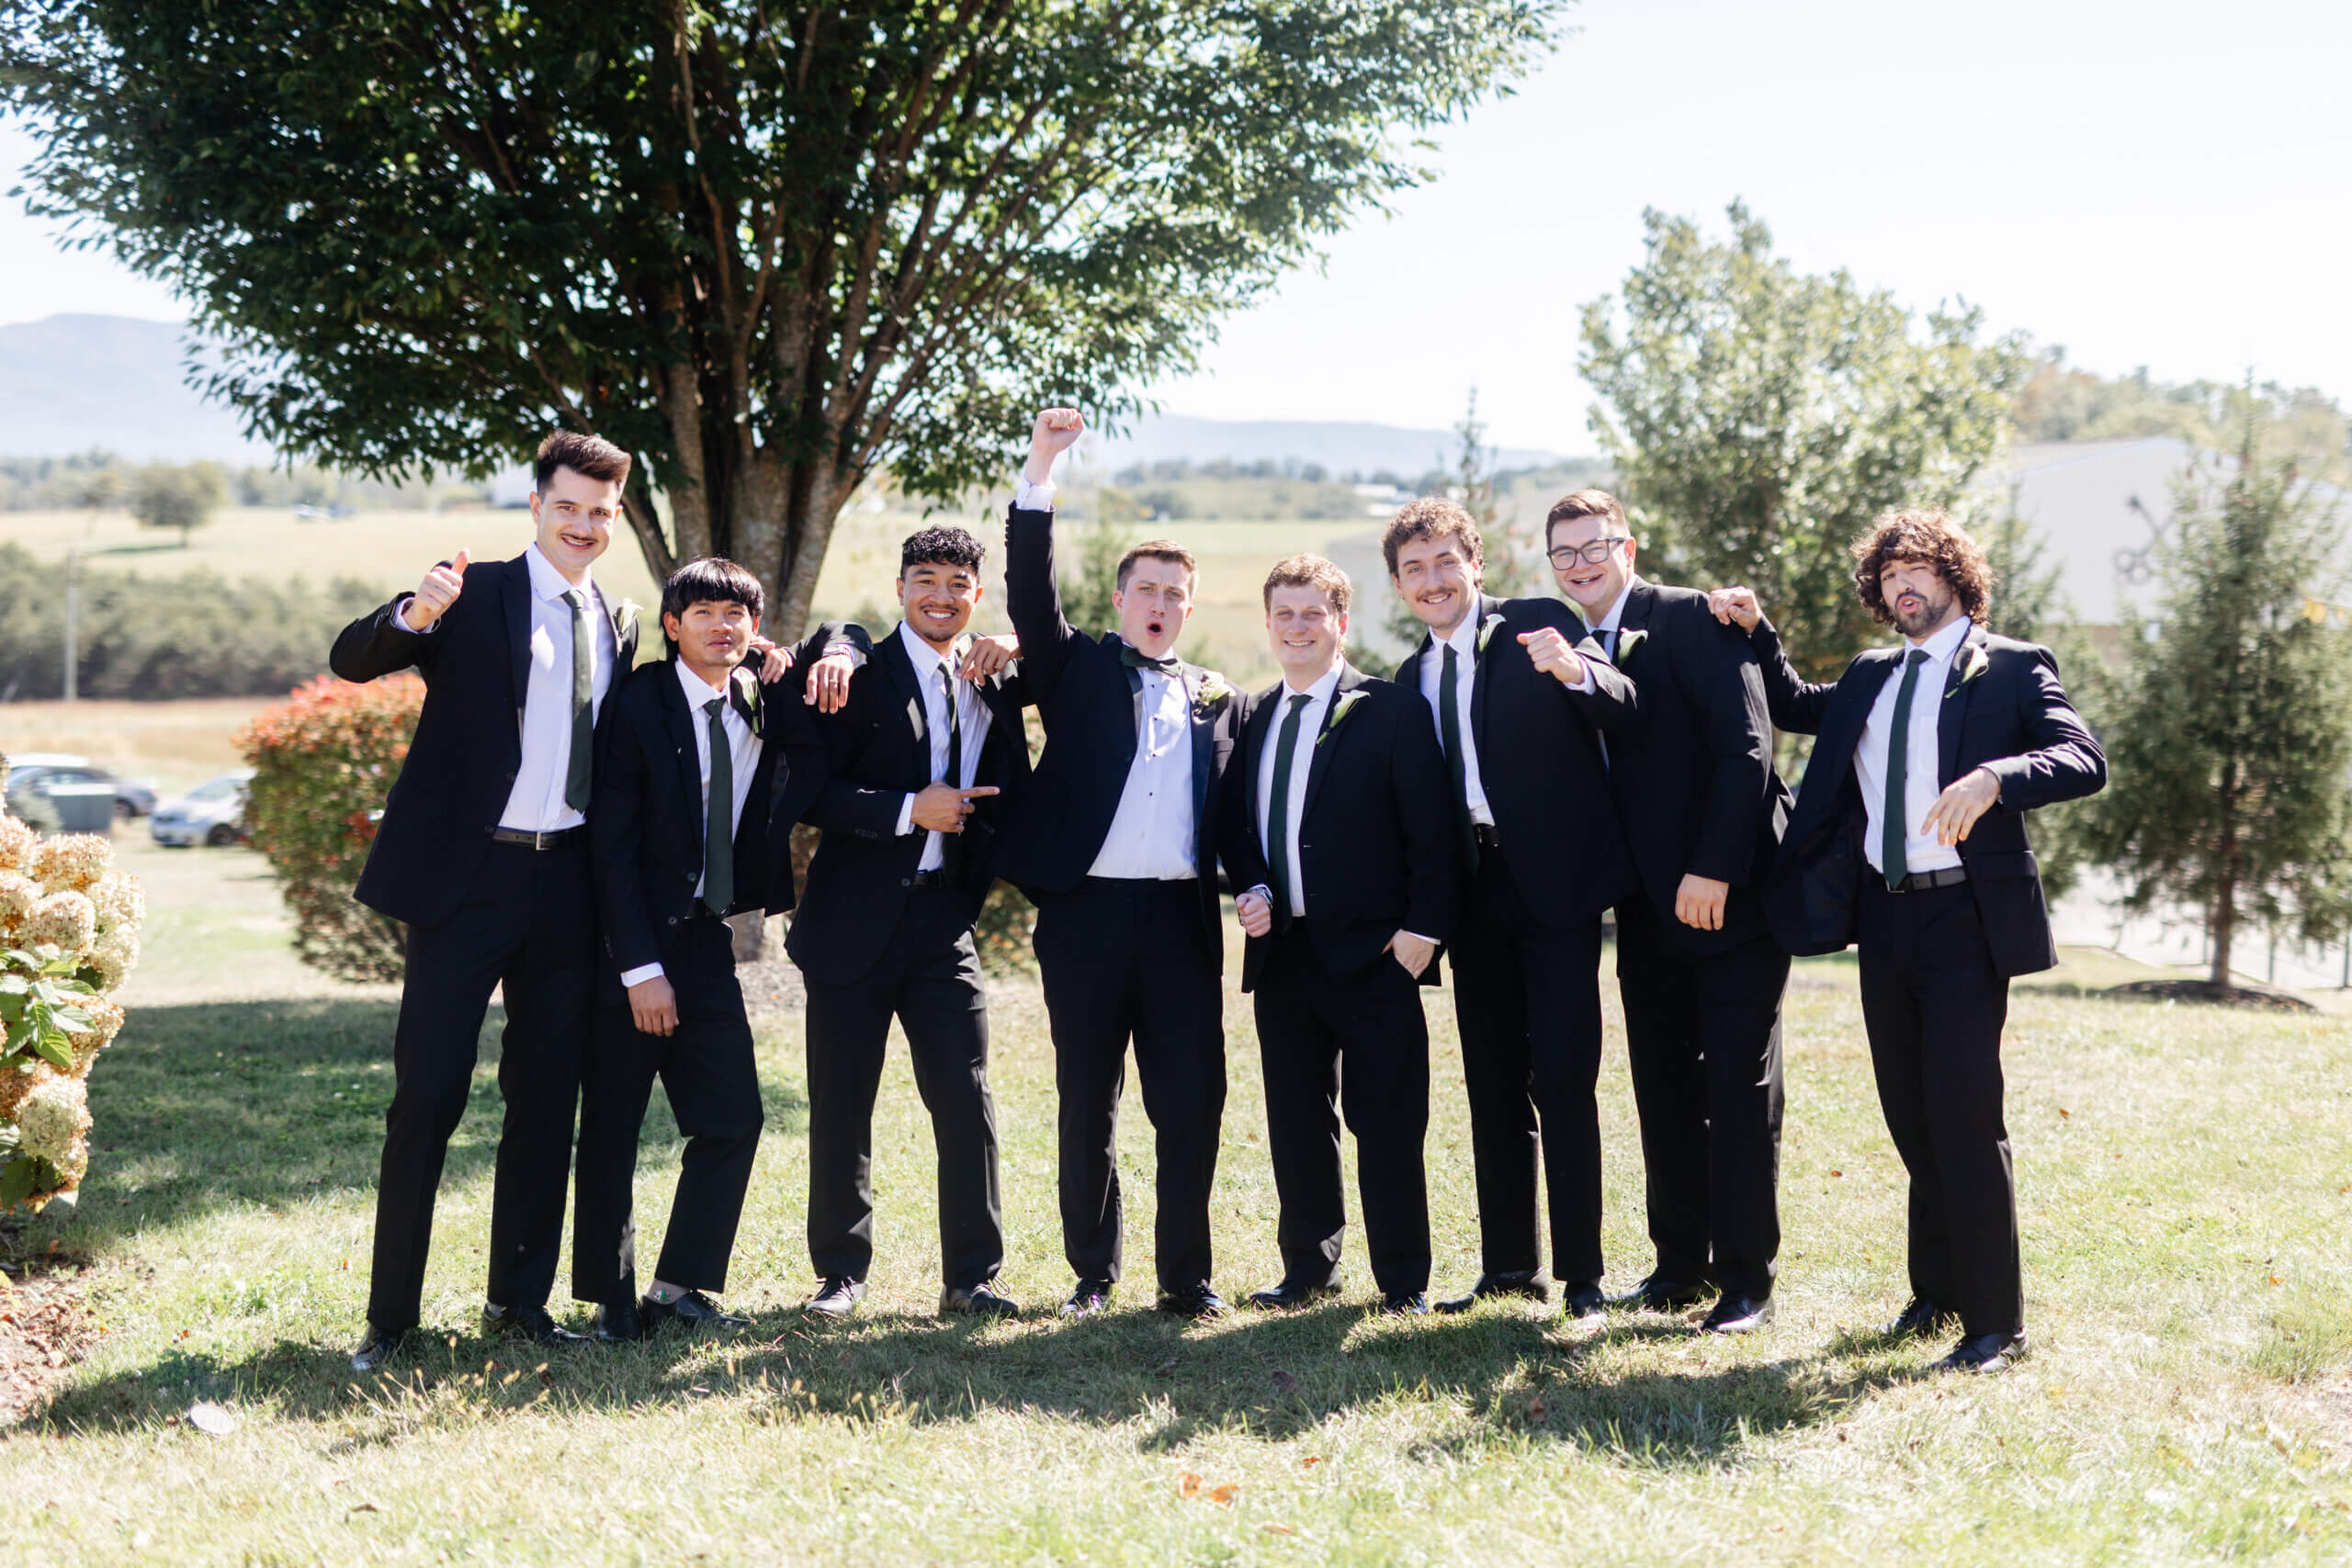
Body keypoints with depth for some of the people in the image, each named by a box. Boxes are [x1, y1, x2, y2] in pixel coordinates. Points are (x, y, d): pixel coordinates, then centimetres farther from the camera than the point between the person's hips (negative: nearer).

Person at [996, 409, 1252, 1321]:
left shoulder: (1220, 702, 16)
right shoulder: (1077, 671, 10)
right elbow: (1029, 594, -4)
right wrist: (1039, 474, -13)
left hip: (1183, 920, 1)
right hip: (1086, 913, -1)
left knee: (1192, 1105, -1)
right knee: (1086, 1108, 6)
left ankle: (1186, 1278, 11)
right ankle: (1092, 1274, 18)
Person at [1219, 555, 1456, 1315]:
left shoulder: (1393, 711, -2)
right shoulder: (1250, 718, 13)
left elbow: (1431, 831, -5)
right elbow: (1235, 826, 19)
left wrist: (1421, 926, -12)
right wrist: (1253, 890, 0)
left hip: (1371, 951, -5)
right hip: (1282, 951, 5)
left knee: (1386, 1123, 0)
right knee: (1295, 1119, 11)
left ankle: (1403, 1280, 11)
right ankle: (1308, 1268, 23)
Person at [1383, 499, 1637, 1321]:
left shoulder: (1539, 625, -2)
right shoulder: (1412, 676, 14)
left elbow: (1624, 711, -15)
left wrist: (1576, 672, -35)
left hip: (1555, 882, -6)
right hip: (1474, 893, 6)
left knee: (1564, 1078, -7)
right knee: (1492, 1083, 11)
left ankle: (1580, 1275, 0)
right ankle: (1509, 1263, 21)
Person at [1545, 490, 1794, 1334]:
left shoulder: (1694, 619, -9)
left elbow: (1745, 747, -17)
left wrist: (1712, 869, -20)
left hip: (1729, 894, -7)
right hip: (1650, 907, 7)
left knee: (1741, 1089, -1)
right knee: (1663, 1091, 11)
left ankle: (1746, 1281, 7)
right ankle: (1680, 1267, 21)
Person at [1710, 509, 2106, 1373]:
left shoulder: (2012, 668, -2)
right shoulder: (1870, 676, 16)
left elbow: (2084, 760, -15)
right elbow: (1794, 706, 33)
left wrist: (1994, 776, -32)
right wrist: (1757, 632, 17)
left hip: (1965, 919, -6)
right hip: (1884, 917, 6)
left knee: (1964, 1116, -9)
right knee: (1911, 1116, 12)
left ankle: (1995, 1324, 0)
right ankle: (1936, 1293, 26)